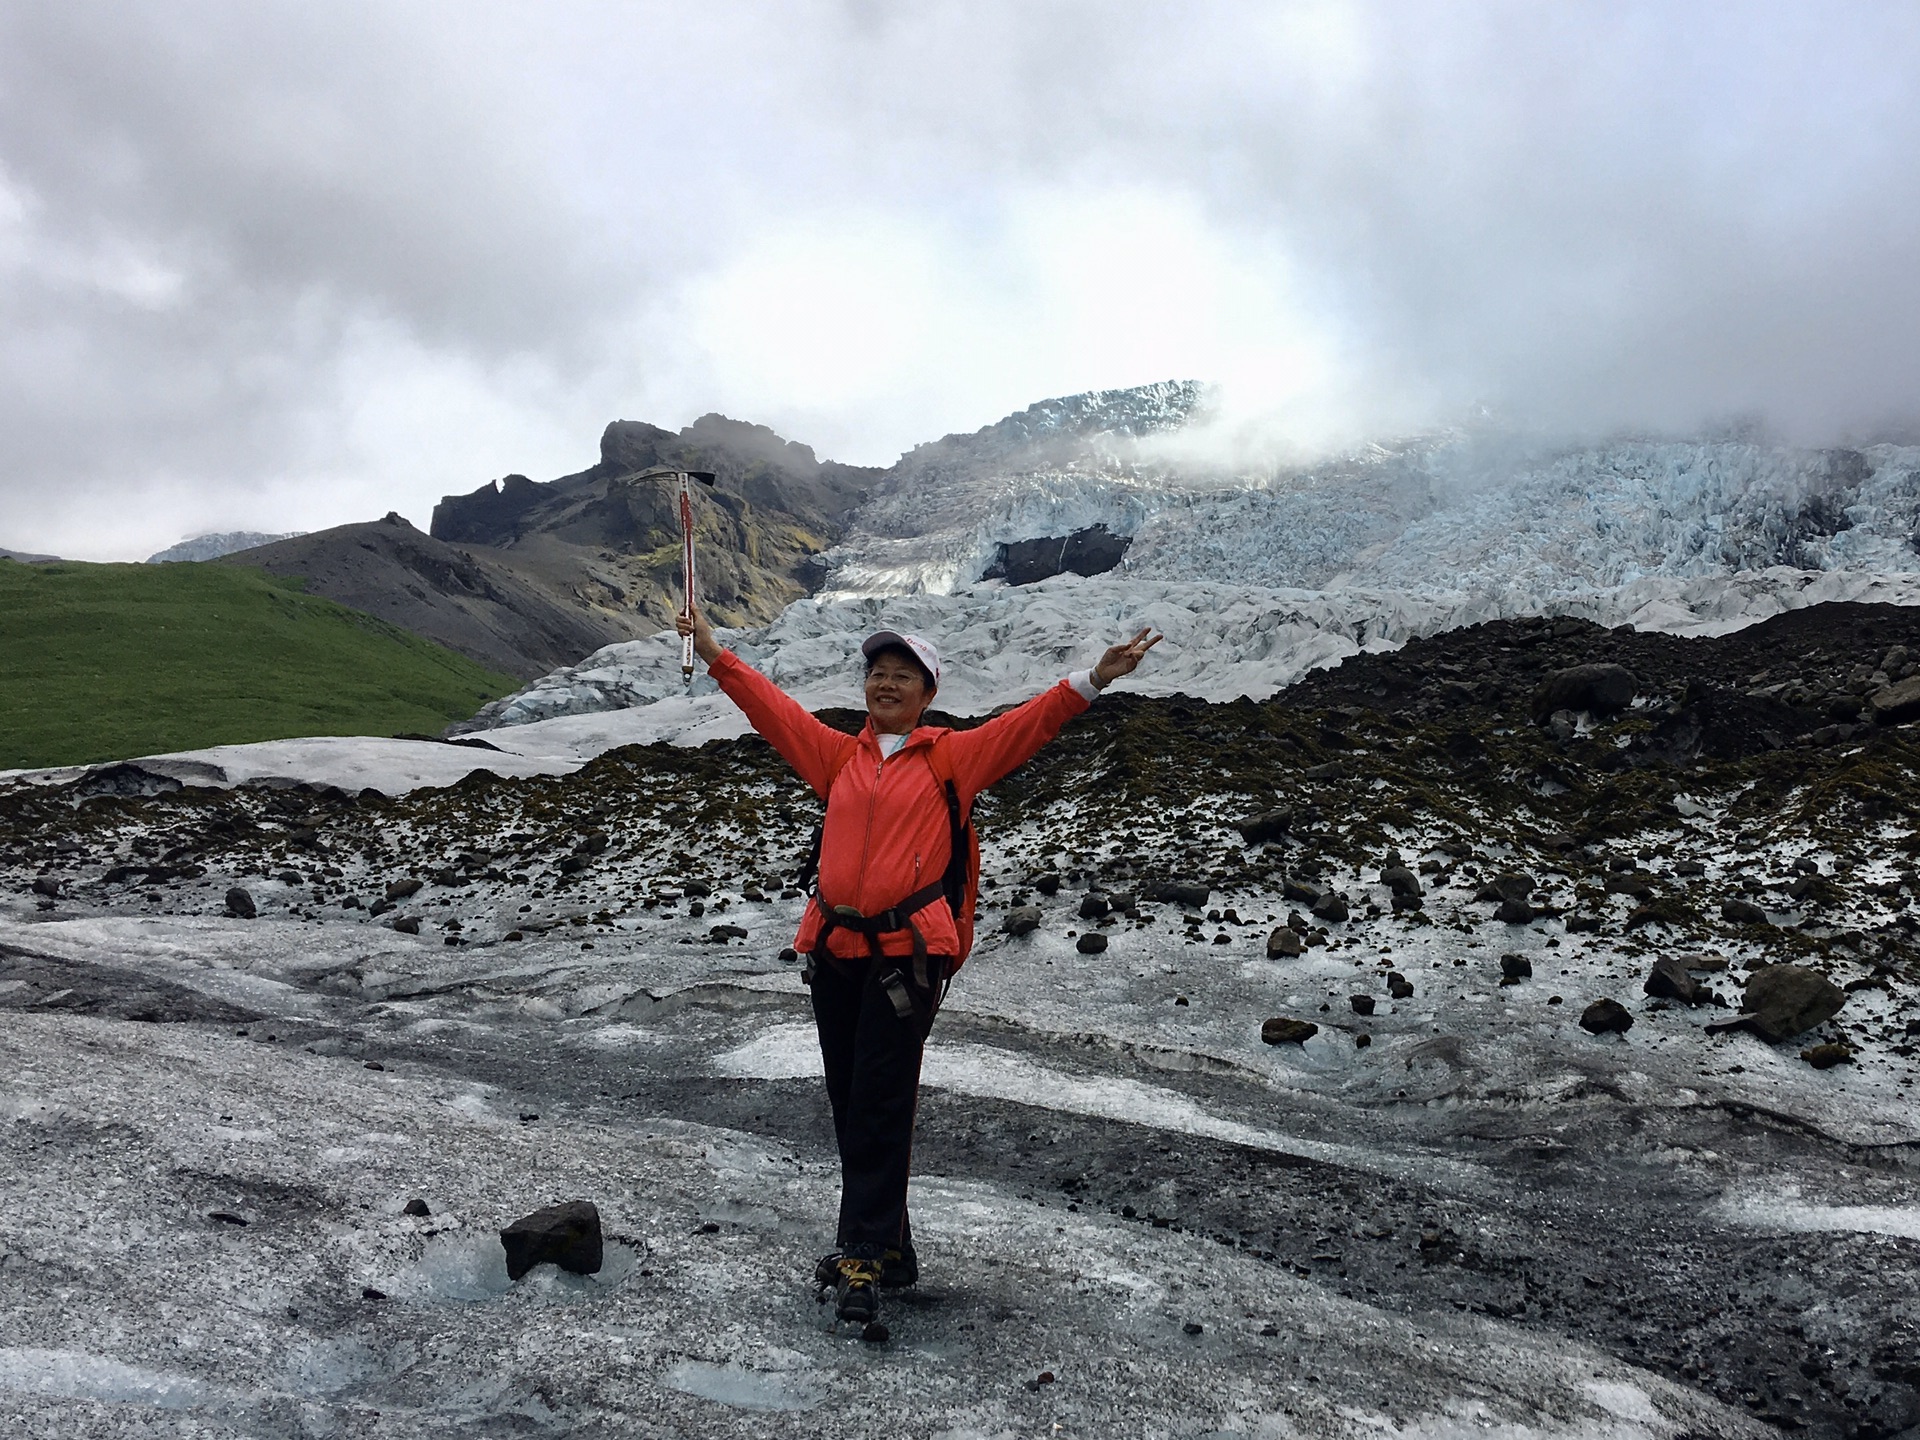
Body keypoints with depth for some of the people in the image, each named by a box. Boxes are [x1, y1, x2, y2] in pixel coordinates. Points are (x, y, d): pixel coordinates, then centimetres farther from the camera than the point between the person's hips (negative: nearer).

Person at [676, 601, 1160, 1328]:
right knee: (849, 1108, 11)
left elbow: (1027, 723, -3)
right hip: (834, 948, 5)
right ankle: (886, 1247, 24)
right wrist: (717, 655, 11)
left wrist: (1092, 680, -13)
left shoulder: (952, 756, 4)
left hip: (907, 954, -5)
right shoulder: (839, 754, 13)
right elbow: (774, 707, 14)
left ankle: (862, 1258, 4)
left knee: (879, 1109, -4)